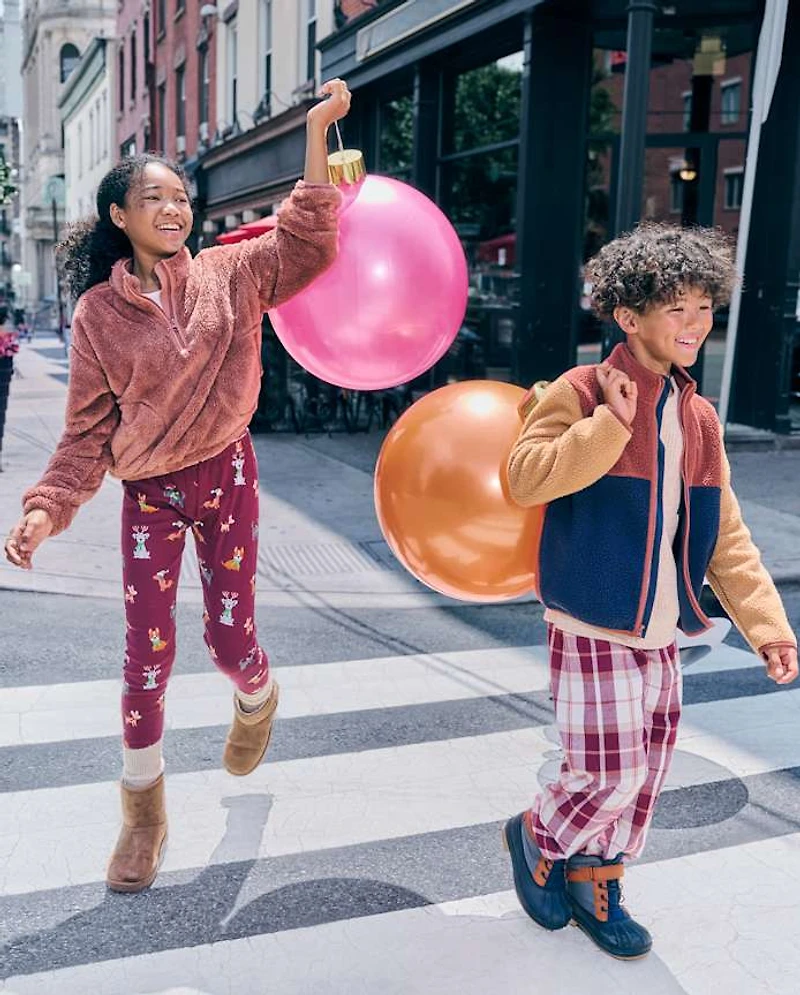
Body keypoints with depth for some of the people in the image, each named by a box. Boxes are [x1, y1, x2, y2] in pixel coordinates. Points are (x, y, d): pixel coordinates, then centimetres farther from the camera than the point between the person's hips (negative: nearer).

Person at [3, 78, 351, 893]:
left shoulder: (230, 276, -3)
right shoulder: (98, 311, -4)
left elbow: (307, 244, -17)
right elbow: (88, 427, -3)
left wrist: (316, 132, -23)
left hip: (226, 475, 0)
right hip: (148, 493, 0)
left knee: (230, 638, 5)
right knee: (146, 657, 4)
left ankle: (257, 701, 45)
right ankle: (142, 812, 25)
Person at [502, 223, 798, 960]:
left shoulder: (700, 418, 8)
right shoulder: (583, 393, -11)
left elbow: (726, 536, 10)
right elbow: (526, 478, -25)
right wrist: (611, 423, -26)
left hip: (662, 635, 7)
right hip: (594, 630, -6)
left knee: (645, 776, 14)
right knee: (612, 774, -4)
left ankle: (594, 886, 35)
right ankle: (536, 836, 27)